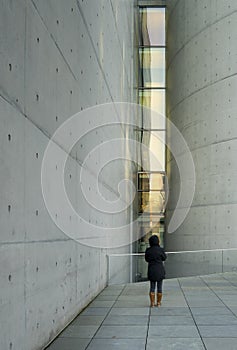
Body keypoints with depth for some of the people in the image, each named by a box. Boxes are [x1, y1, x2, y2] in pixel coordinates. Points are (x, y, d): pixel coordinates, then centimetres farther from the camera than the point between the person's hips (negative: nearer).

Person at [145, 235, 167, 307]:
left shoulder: (148, 250, -7)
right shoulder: (160, 250, -13)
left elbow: (147, 259, 6)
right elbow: (164, 258, 4)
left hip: (151, 270, 2)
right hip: (160, 270, -1)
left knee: (152, 288, 10)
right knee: (159, 288, 10)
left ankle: (152, 303, 11)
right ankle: (158, 302, 16)